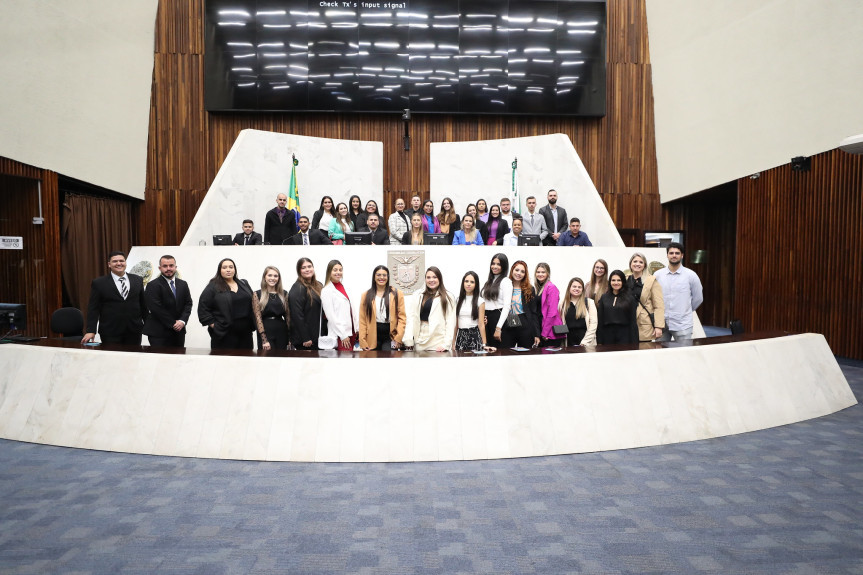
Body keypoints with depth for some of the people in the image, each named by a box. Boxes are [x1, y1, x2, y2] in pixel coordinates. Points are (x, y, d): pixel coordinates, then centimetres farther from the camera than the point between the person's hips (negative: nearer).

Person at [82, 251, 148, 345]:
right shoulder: (99, 283, 1)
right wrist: (90, 331, -9)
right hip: (110, 333, -2)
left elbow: (143, 305, 13)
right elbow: (93, 309, -1)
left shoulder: (138, 280, 9)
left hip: (134, 331, 2)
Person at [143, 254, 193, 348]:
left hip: (179, 332, 5)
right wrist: (173, 324, -13)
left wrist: (182, 321, -8)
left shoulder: (183, 284, 12)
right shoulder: (153, 285, -7)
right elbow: (156, 309, -13)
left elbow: (188, 304, 8)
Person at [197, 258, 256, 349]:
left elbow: (253, 304, 15)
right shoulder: (213, 286, 0)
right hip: (224, 335, -4)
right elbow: (203, 308, -3)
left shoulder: (244, 284, 14)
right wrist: (212, 324, -8)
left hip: (245, 334, 4)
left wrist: (253, 324, 4)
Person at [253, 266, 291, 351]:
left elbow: (288, 316, 9)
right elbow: (258, 318, -6)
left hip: (282, 331, 3)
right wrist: (264, 339, -14)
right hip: (266, 332, -3)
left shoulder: (284, 294, 8)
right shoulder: (257, 294, 0)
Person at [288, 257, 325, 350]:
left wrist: (325, 332, 10)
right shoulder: (297, 289, -12)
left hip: (319, 335, 8)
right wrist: (305, 338, -20)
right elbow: (297, 315, -17)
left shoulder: (319, 286, 14)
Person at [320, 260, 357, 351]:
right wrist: (343, 335, -13)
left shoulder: (343, 287, 15)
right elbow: (331, 316, -11)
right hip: (340, 334, -7)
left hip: (350, 331, 7)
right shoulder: (326, 291, -7)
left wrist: (355, 329, 12)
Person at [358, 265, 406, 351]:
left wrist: (398, 337, -9)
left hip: (390, 335, -1)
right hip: (372, 336, 1)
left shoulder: (397, 294, 6)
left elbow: (402, 317, 1)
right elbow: (362, 319, 4)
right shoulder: (366, 295, 9)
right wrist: (362, 341, -4)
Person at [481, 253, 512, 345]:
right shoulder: (489, 281, 17)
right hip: (486, 319, 6)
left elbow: (506, 306, -12)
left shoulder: (506, 281, -4)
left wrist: (498, 328, -18)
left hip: (498, 318, -6)